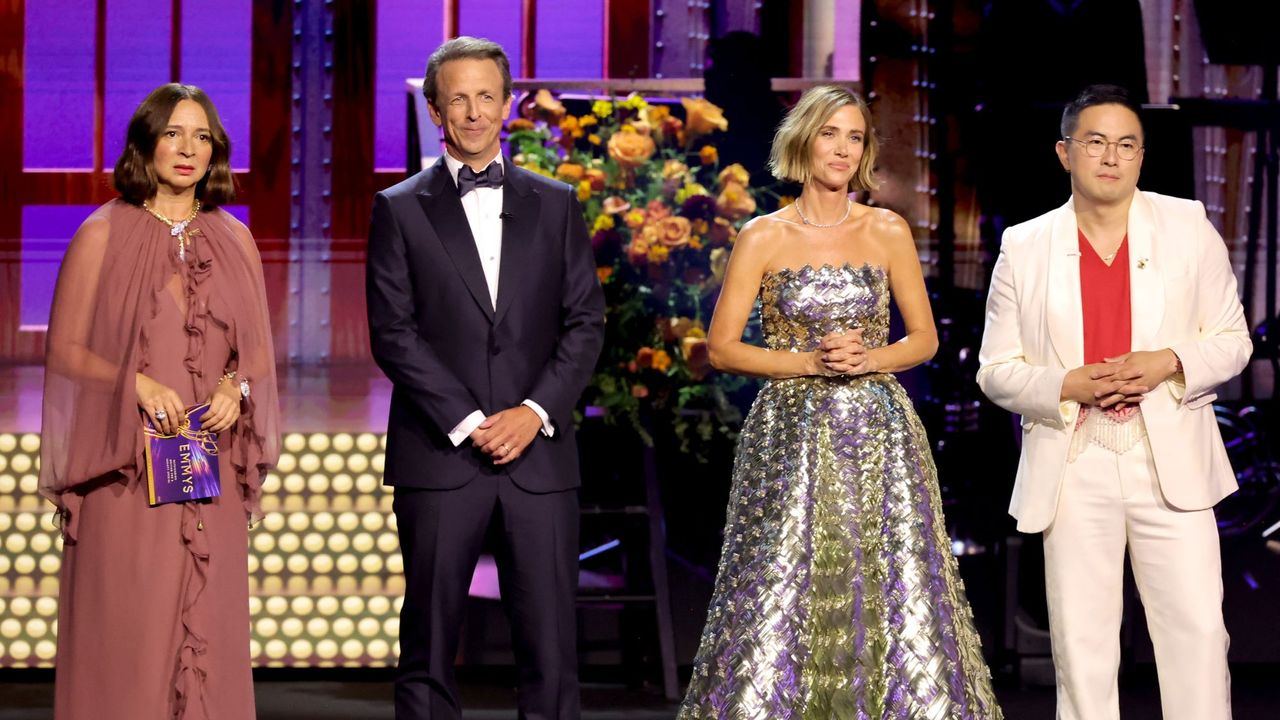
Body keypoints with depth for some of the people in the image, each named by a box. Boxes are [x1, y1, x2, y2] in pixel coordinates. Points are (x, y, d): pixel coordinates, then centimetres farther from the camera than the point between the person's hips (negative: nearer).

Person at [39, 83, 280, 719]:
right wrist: (138, 384, -15)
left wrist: (235, 386, -7)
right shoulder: (103, 235, 0)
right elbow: (66, 349, 0)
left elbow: (261, 351, 14)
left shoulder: (234, 240, 10)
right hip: (127, 463, -3)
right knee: (126, 631, -4)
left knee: (209, 627, 2)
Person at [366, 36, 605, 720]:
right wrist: (467, 422, -10)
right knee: (428, 646, 2)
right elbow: (393, 334, -2)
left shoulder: (555, 204, 12)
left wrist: (537, 412, -8)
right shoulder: (400, 209, 6)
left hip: (539, 451, 1)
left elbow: (585, 322, 7)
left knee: (550, 645, -1)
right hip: (439, 455, -1)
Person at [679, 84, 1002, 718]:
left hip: (879, 435, 2)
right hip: (791, 436, -2)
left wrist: (870, 358, -9)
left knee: (895, 601, -3)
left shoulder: (888, 231, 6)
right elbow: (722, 348, -1)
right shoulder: (763, 238, 1)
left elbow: (924, 337, 11)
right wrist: (810, 362, -12)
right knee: (780, 603, -5)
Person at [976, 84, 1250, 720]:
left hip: (1171, 461, 0)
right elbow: (996, 370, 6)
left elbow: (1232, 341, 7)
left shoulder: (1188, 227, 4)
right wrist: (1066, 388, -13)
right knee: (1080, 643, 4)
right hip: (1073, 467, 0)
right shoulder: (1024, 248, 3)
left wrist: (1169, 363, -13)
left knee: (1197, 631, -3)